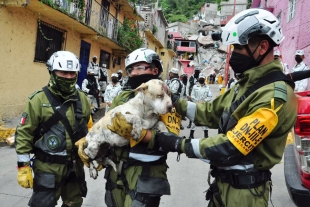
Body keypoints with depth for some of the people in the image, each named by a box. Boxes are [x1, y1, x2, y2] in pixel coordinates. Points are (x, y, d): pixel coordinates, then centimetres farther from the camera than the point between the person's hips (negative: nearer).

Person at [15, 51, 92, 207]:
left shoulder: (82, 99, 3)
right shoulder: (39, 99, -12)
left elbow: (89, 129, 13)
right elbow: (24, 133, -10)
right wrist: (23, 167, -11)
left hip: (75, 165, 5)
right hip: (48, 167, -5)